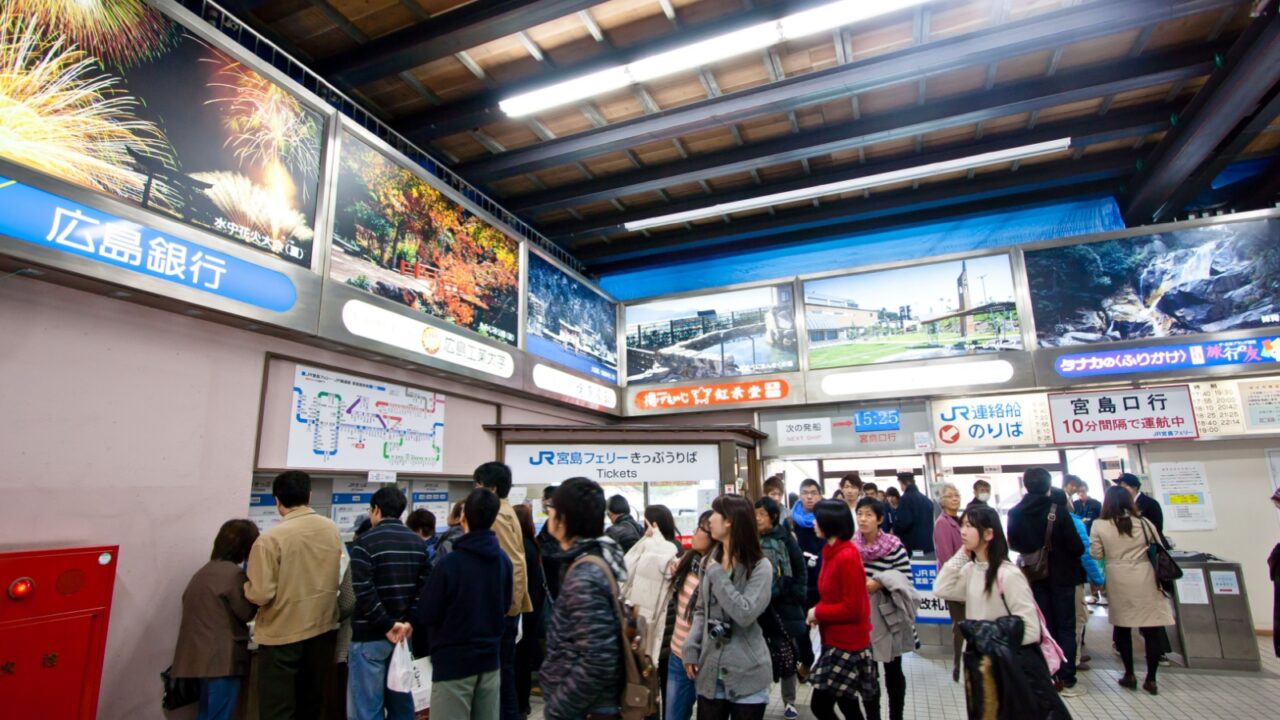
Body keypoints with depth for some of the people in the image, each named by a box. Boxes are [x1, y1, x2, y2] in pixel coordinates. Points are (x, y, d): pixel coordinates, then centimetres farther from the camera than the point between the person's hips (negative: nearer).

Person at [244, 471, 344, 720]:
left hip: (282, 635, -5)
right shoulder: (332, 530, -2)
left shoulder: (270, 539, -19)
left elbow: (260, 594, -18)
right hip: (323, 629, 5)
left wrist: (247, 586, 3)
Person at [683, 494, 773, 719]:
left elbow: (746, 614, -21)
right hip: (710, 671, 5)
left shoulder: (760, 566, -11)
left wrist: (718, 575, -17)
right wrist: (690, 648, -1)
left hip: (746, 675, -5)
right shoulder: (710, 561, 7)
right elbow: (701, 610, 12)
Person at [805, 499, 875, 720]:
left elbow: (852, 608, -22)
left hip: (847, 645, -9)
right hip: (838, 641, 9)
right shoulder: (833, 552, 5)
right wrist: (819, 611, -3)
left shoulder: (847, 557, -23)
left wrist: (818, 612, -13)